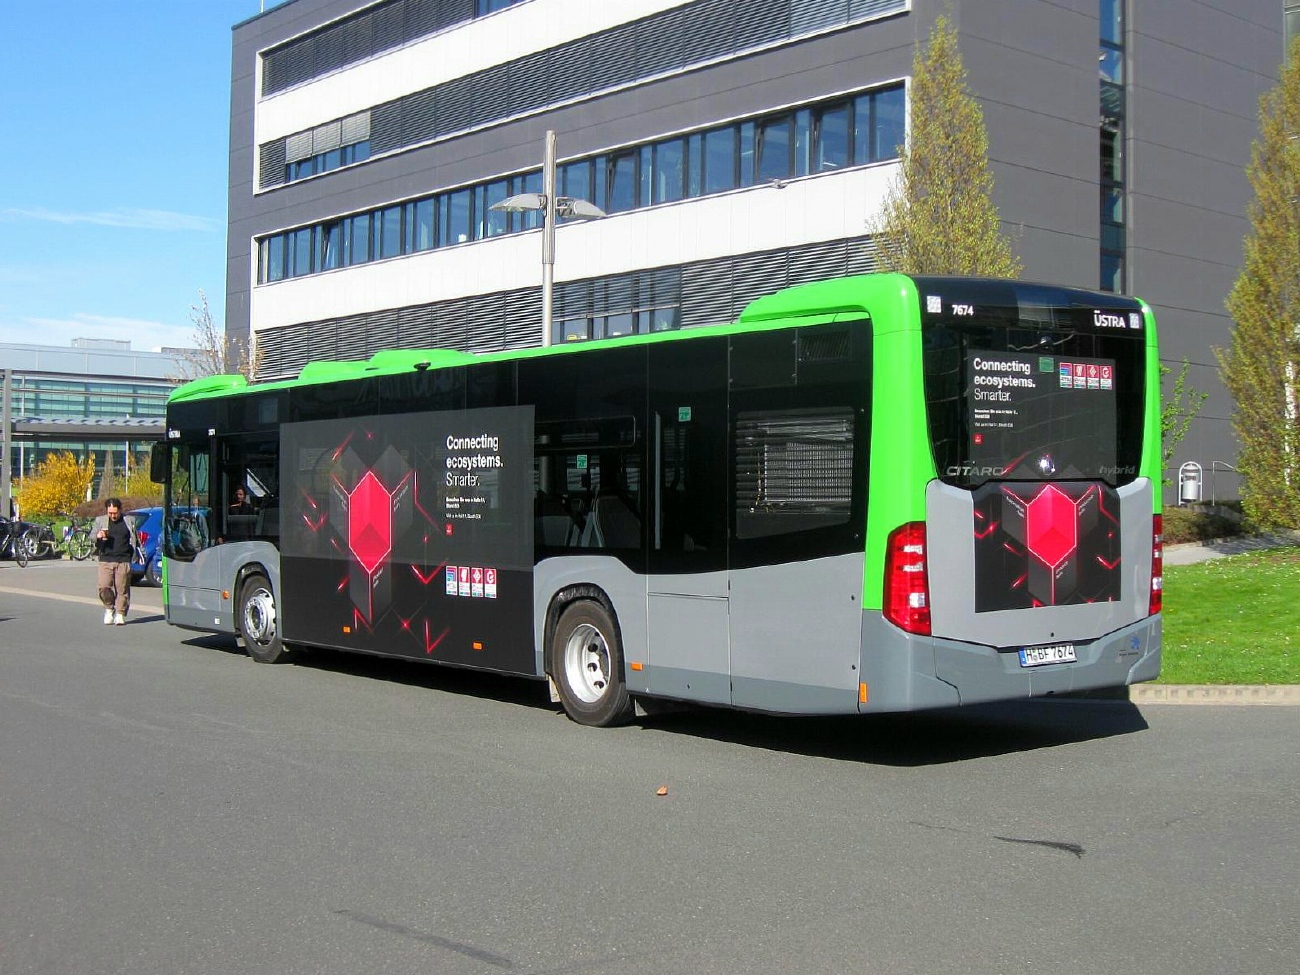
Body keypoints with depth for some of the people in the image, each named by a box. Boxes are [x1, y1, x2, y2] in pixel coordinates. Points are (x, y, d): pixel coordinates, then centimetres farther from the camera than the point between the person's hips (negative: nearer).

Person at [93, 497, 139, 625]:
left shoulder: (128, 522, 10)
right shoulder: (100, 521, 12)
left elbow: (134, 540, 19)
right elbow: (91, 537, 9)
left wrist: (132, 553, 8)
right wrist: (98, 536, -14)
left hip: (123, 561, -1)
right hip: (105, 560, 1)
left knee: (122, 588, -4)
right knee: (104, 587, -11)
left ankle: (120, 614, 5)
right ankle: (109, 608, 12)